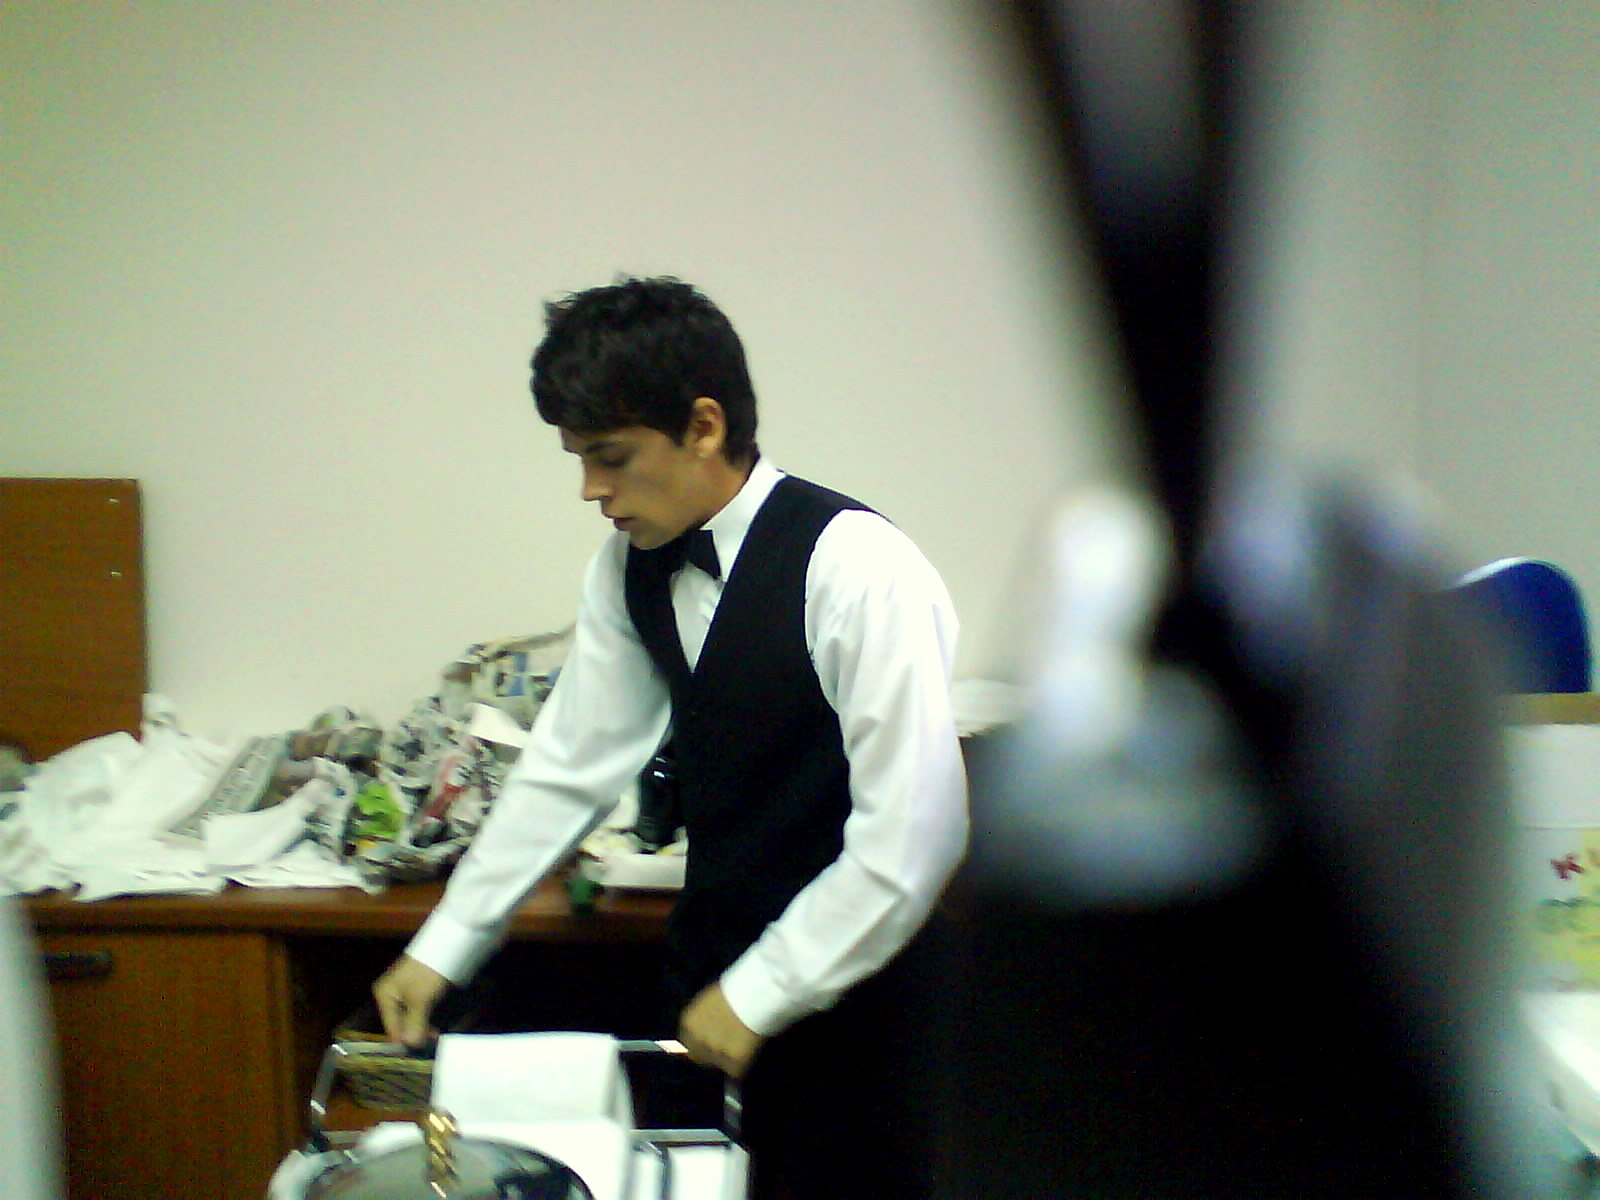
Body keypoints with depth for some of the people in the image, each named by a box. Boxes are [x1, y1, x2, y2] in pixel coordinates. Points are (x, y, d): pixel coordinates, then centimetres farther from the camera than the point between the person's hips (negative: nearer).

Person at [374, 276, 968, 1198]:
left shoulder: (856, 567, -23)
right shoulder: (634, 566, -2)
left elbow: (916, 829, -24)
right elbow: (571, 766, 4)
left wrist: (761, 993, -18)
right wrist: (444, 949, 5)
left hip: (845, 983, -6)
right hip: (712, 967, 6)